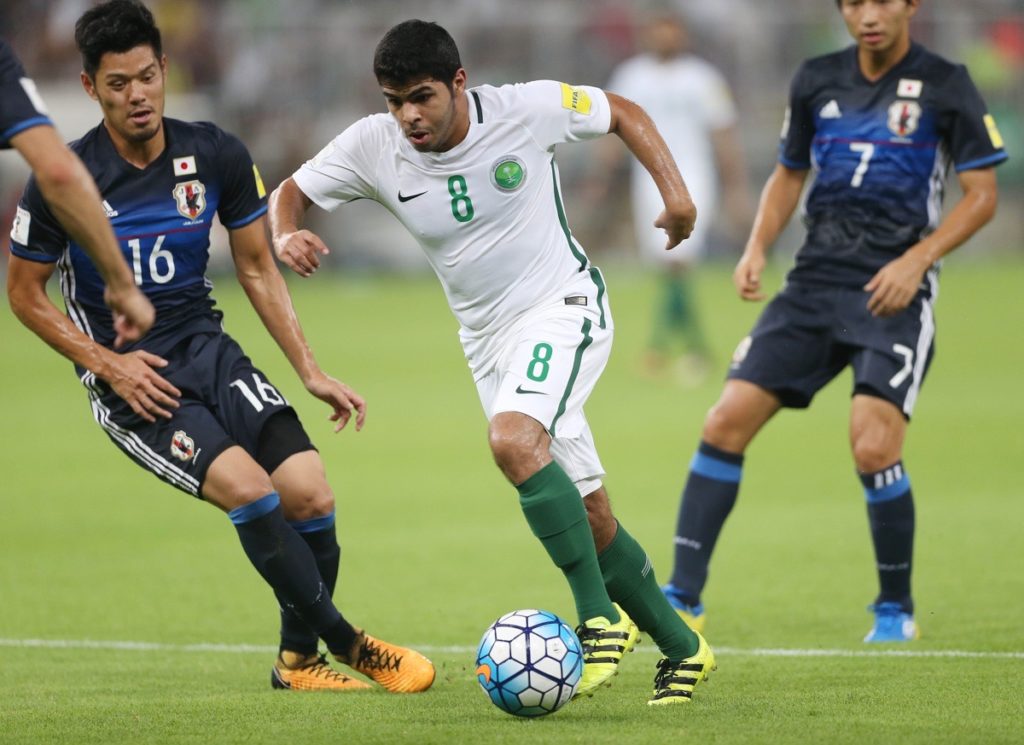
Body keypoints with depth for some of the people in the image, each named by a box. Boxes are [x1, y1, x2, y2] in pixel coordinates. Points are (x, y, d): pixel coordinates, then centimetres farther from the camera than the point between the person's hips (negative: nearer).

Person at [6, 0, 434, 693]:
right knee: (249, 488, -26)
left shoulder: (217, 155, -2)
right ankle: (347, 645, -12)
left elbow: (258, 269, 9)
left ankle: (298, 660, 8)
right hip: (129, 376, -4)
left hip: (208, 349, 4)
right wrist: (107, 363, -12)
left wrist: (311, 370, 3)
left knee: (312, 496, -14)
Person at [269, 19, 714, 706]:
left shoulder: (527, 110, -16)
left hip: (563, 304, -5)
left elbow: (621, 112, 1)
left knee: (513, 439, -32)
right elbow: (291, 191, 3)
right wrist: (287, 236, -19)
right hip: (487, 337, 5)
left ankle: (601, 619, -26)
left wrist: (674, 189, -6)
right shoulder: (373, 146, -8)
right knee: (587, 515, 4)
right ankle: (681, 648, 19)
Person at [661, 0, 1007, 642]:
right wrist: (758, 247, 5)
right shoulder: (817, 81, 9)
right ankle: (684, 596, 0)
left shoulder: (946, 87, -4)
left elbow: (982, 195, -2)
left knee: (874, 447, -20)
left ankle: (897, 609, 3)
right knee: (727, 421, -7)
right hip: (816, 280, 5)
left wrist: (917, 259, -15)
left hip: (895, 292, -4)